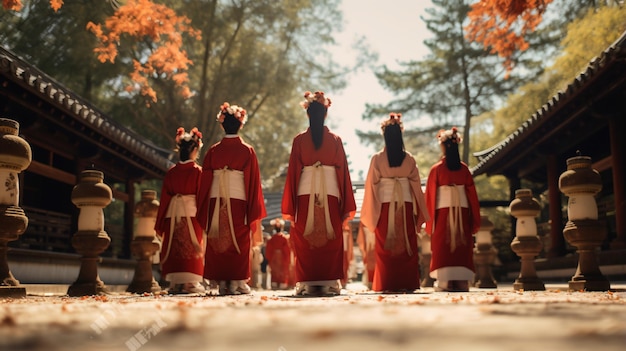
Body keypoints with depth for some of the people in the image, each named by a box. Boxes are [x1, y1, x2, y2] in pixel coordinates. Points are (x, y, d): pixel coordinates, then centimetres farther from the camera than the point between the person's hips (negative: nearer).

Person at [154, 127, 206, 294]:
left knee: (174, 246, 8)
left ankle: (175, 283, 8)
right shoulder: (198, 171, -3)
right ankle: (190, 282, 0)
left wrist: (160, 223, 11)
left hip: (173, 213, 3)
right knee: (191, 246, 3)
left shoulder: (171, 172, 5)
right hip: (192, 213, -3)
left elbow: (164, 197, 6)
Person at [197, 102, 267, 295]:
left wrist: (203, 212, 10)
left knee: (217, 242, 7)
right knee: (239, 242, 5)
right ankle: (237, 282, 4)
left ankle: (221, 282, 6)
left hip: (217, 201, 2)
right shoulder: (247, 151, 0)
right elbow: (253, 182, -2)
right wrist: (254, 211, 2)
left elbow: (205, 181, 4)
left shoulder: (213, 151, 4)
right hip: (239, 201, -1)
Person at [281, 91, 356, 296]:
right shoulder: (335, 140, 4)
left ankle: (307, 284, 4)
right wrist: (346, 207, 7)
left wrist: (289, 208, 5)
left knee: (305, 241, 5)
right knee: (331, 241, 5)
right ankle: (329, 283, 3)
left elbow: (293, 171, 1)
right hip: (331, 193, 0)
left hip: (305, 193, 0)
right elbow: (343, 171, 3)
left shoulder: (299, 140, 3)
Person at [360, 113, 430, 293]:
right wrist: (419, 211, 11)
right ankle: (407, 284, 7)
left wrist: (369, 213, 5)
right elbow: (416, 185, 3)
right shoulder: (409, 159, 1)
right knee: (407, 245, 7)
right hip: (406, 205, 1)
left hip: (384, 205, -1)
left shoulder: (377, 158, -3)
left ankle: (387, 284, 6)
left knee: (385, 247, 5)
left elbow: (371, 185, -2)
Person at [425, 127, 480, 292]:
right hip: (462, 210, 2)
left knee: (443, 247, 3)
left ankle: (445, 282, 0)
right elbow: (471, 192, 4)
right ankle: (461, 282, 6)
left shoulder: (436, 169, -4)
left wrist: (430, 221, 5)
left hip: (443, 211, -2)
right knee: (462, 246, 7)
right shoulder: (464, 168, 2)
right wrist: (475, 219, 11)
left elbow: (430, 195, -2)